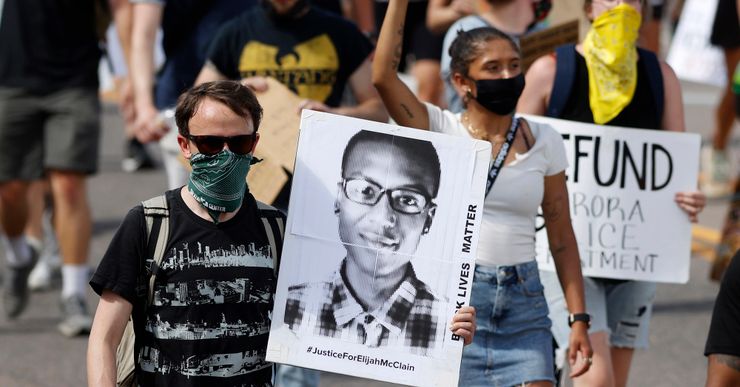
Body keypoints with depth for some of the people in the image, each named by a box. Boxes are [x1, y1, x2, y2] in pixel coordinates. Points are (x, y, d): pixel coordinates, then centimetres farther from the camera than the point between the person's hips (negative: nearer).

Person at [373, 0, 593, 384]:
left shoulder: (544, 142, 7)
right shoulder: (440, 130, 0)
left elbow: (561, 238, 10)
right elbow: (383, 75, -15)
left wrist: (579, 318, 5)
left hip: (522, 301, 2)